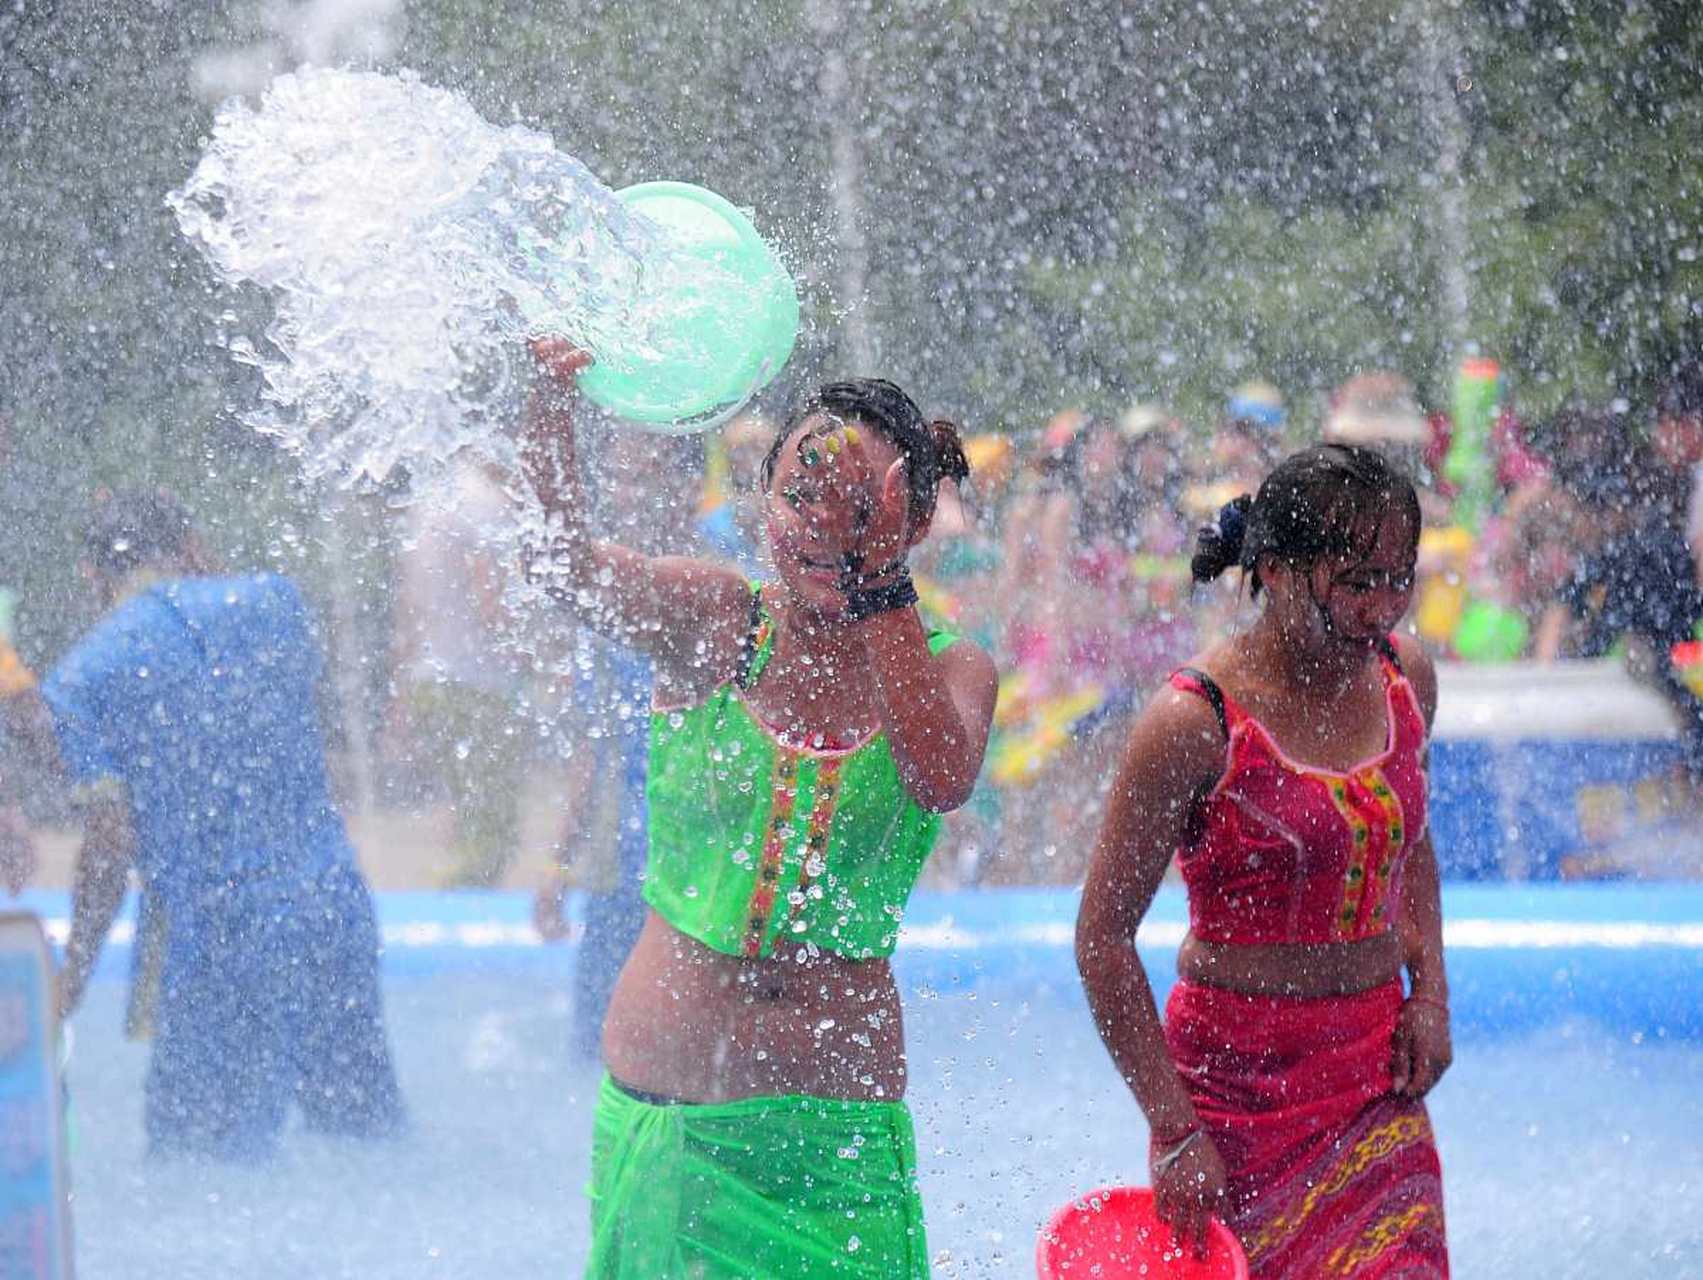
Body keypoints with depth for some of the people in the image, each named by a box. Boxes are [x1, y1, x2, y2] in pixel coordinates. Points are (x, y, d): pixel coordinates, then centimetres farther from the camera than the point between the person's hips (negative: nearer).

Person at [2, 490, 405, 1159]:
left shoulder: (84, 678, -3)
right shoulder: (271, 602, 7)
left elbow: (111, 842, -8)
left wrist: (75, 969, 4)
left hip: (220, 939, -4)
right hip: (336, 903, 4)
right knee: (370, 1129, 14)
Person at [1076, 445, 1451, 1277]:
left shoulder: (1405, 680, 2)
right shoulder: (1198, 722, -17)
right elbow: (1103, 936, -13)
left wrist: (1430, 995, 6)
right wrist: (1175, 1130, -16)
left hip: (1377, 1069, 5)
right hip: (1237, 1074, -5)